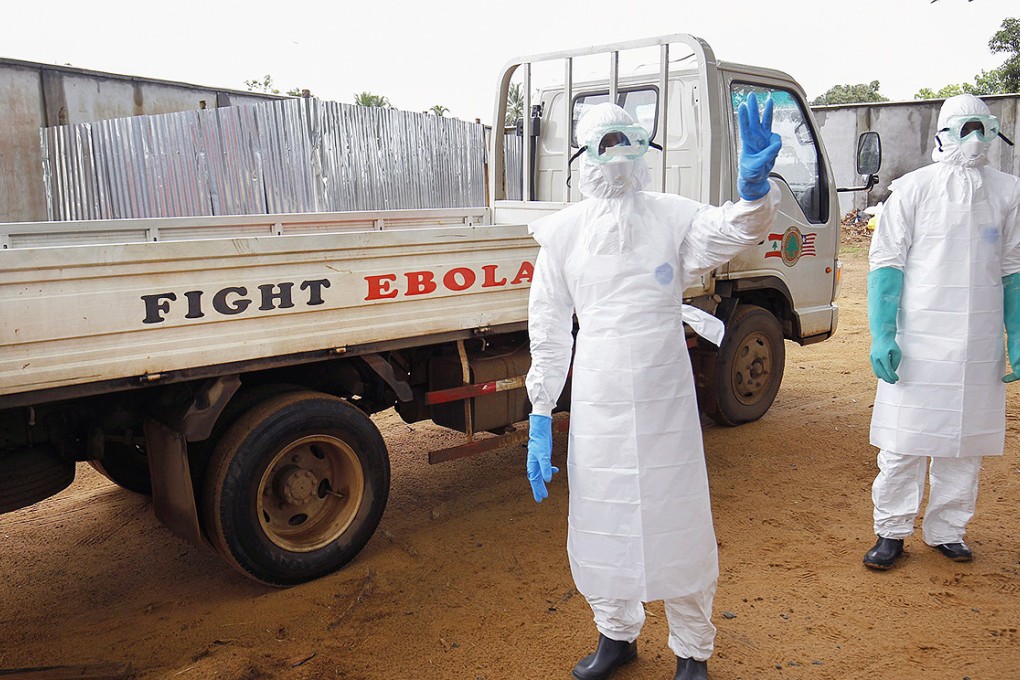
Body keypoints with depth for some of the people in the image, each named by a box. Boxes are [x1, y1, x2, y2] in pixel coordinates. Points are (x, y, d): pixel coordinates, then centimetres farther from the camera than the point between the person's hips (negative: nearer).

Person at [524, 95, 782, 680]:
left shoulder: (674, 217, 0)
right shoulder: (564, 232, 1)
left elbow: (731, 232, -19)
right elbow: (549, 332, 3)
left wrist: (754, 184, -41)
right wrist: (541, 418, 0)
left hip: (666, 403, -1)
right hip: (597, 406, 1)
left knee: (679, 526, 10)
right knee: (600, 526, 13)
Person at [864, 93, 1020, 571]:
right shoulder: (914, 188, -1)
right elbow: (886, 263, -4)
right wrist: (882, 335, -12)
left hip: (979, 348, 4)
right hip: (918, 343, -3)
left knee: (966, 442, 10)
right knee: (904, 442, 1)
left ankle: (946, 530, 25)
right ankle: (892, 532, 15)